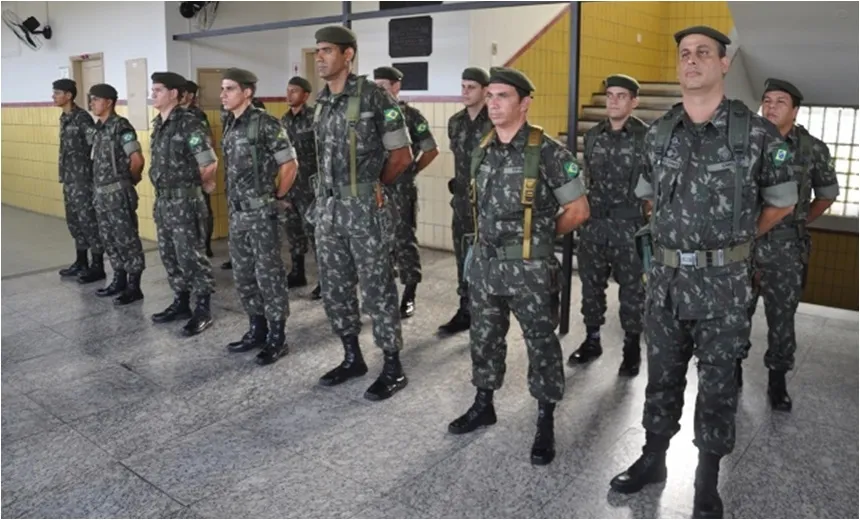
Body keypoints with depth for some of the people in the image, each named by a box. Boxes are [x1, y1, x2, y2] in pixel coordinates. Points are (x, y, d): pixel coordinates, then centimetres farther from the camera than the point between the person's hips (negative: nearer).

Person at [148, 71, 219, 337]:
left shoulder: (188, 123, -14)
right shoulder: (159, 124, 12)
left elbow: (210, 163, -16)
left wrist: (201, 184, 0)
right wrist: (163, 187, 13)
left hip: (185, 199, -9)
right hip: (163, 199, 9)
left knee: (190, 255, -4)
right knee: (169, 254, 14)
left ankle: (203, 310, 6)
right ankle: (181, 303, 27)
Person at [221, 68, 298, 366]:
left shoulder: (265, 124, -12)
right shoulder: (230, 127, 13)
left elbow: (289, 165, -12)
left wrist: (276, 197, -4)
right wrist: (234, 204, 15)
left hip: (261, 212, -8)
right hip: (237, 213, 8)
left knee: (269, 275, -1)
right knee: (243, 275, 13)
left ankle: (277, 338, 8)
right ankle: (257, 330, 27)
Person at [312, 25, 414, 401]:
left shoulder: (374, 97, -10)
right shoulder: (321, 102, 11)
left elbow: (402, 155, -5)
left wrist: (373, 186, 5)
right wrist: (331, 191, 12)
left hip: (364, 208, -7)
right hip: (327, 207, 7)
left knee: (376, 289, 0)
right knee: (334, 288, 13)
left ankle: (393, 368, 12)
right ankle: (352, 358, 29)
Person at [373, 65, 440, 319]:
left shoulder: (411, 115, -5)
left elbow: (432, 150, 0)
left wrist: (411, 171, 2)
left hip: (401, 189, -5)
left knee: (404, 240, -2)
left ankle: (408, 298, 6)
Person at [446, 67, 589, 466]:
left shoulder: (548, 153, -13)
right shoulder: (482, 151, 6)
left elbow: (578, 210, -7)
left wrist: (540, 236, 2)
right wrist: (488, 240, 11)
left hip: (530, 267, -6)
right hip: (485, 262, 6)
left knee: (541, 344, 6)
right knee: (484, 338, 16)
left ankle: (545, 424, 20)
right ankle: (483, 406, 35)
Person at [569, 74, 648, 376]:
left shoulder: (646, 137, -6)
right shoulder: (593, 136, 8)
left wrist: (651, 222, -8)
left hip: (629, 226, -4)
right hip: (593, 224, 5)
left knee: (632, 290, 6)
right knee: (591, 285, 12)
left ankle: (632, 349, 20)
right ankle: (592, 340, 28)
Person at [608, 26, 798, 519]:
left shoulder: (757, 133, -8)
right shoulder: (658, 133, 3)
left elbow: (783, 202, 4)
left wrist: (734, 241, 10)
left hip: (723, 283, -3)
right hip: (666, 278, 3)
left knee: (718, 384, 9)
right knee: (663, 375, 16)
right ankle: (653, 459, 34)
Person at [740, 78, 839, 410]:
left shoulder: (813, 149, -1)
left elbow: (828, 192, 13)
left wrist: (801, 222, 11)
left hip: (786, 249, 0)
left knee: (781, 318, 6)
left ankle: (777, 381, 21)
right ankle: (734, 369, 26)